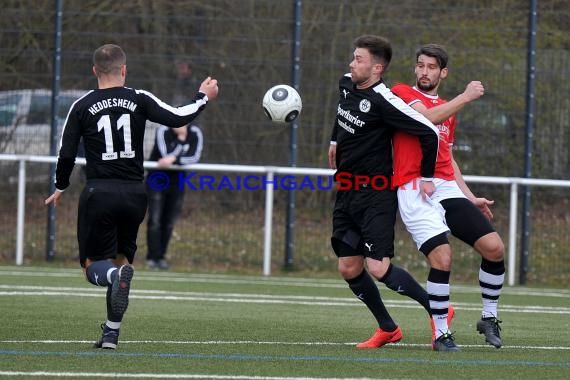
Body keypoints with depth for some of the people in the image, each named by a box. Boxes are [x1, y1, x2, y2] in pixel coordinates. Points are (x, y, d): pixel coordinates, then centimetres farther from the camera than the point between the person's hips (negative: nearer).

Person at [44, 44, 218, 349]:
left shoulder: (82, 107, 0)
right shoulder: (139, 100, 0)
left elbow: (66, 154, 0)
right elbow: (177, 118, -6)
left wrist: (60, 188, 17)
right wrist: (203, 98, 12)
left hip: (99, 193, -2)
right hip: (134, 193, 2)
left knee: (93, 266, 5)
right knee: (122, 256, 18)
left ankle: (115, 275, -33)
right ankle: (111, 333, 14)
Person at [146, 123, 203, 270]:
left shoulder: (195, 133, -9)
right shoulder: (163, 130, -17)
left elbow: (195, 157, -20)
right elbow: (167, 154, -27)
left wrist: (174, 159, -32)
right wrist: (181, 140, -26)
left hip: (177, 180, 3)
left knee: (169, 222, 4)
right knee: (155, 220, -9)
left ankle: (161, 256, 12)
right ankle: (152, 257, -7)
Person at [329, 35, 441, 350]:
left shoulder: (383, 101, -21)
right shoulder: (346, 85, 4)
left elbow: (429, 132, -23)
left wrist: (426, 177, -15)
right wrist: (335, 140, 37)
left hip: (376, 197, -8)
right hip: (347, 195, 8)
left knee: (378, 269, -16)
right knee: (348, 269, 6)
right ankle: (387, 329, 22)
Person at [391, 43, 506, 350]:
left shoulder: (448, 109, 24)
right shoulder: (401, 93, 4)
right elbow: (427, 117, -15)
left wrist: (471, 198, 24)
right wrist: (466, 97, -8)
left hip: (447, 188, 6)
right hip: (414, 190, -6)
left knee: (494, 247, -4)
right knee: (442, 258, -20)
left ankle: (489, 318, 14)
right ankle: (441, 333, -6)